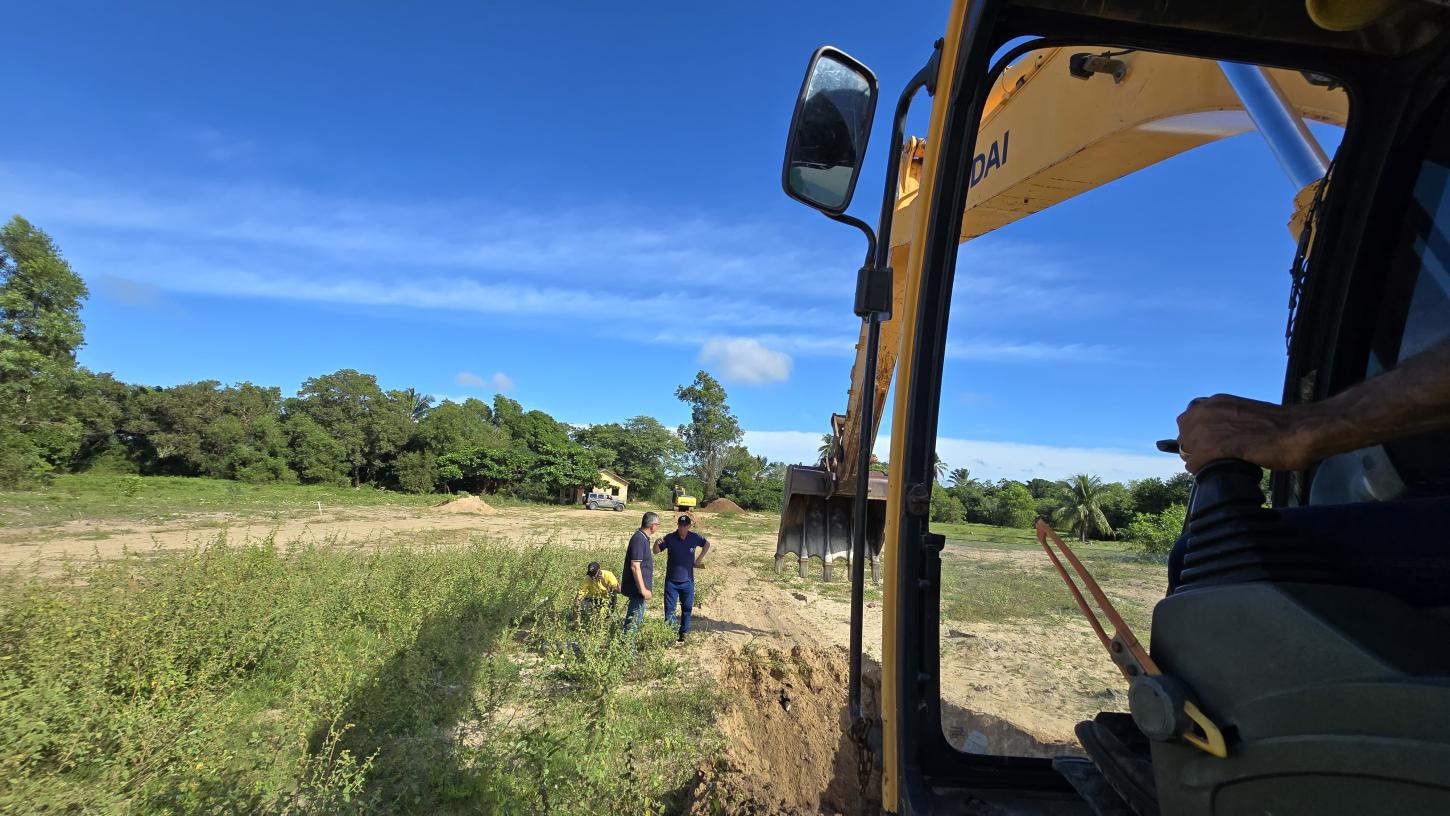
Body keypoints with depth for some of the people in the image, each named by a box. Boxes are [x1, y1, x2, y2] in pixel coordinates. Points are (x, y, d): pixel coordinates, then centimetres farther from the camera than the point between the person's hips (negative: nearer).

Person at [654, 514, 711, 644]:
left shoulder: (694, 538, -5)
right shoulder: (670, 538, -10)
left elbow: (707, 544, 13)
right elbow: (656, 551, -7)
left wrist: (699, 558, 5)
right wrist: (657, 543, -29)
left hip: (687, 581, 2)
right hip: (671, 581, -2)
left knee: (687, 608, 12)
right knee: (669, 608, -1)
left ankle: (684, 633, 25)